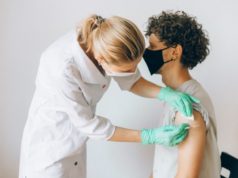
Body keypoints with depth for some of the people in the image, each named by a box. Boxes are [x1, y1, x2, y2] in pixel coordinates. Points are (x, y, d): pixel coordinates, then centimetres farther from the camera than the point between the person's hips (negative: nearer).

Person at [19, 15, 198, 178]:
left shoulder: (103, 45, -20)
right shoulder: (61, 68, -37)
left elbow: (132, 81, -3)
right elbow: (89, 124, -26)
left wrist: (166, 93, -22)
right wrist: (150, 136, -24)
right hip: (49, 144, -6)